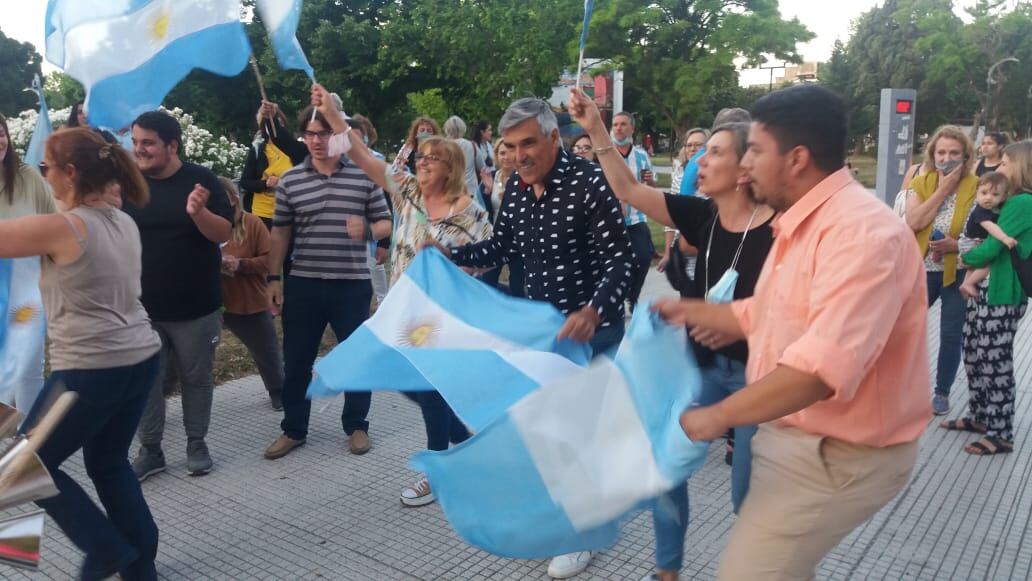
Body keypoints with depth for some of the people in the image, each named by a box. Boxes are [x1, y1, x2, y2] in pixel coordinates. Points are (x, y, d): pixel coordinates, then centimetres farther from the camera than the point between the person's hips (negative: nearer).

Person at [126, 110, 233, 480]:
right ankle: (150, 450, 22)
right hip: (141, 307, 2)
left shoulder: (201, 180, -6)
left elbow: (224, 233, -11)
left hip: (195, 308, -2)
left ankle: (196, 443, 26)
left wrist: (198, 212, -28)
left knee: (196, 378, 11)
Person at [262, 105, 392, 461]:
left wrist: (367, 230, -18)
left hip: (352, 285, -1)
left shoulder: (365, 177, -1)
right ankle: (293, 430, 26)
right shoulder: (290, 181, 3)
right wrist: (273, 277, 3)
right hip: (303, 284, 1)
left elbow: (385, 223, 4)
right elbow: (280, 233, 8)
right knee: (296, 361, 9)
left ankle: (356, 426, 26)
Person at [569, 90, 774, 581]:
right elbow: (628, 191, -5)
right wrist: (597, 130, -12)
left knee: (748, 491, 7)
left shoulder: (776, 228, -17)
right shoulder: (702, 216, -2)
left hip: (757, 372, -5)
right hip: (704, 365, 6)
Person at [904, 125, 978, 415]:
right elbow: (913, 223, -18)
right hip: (922, 270, 2)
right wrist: (942, 190, -17)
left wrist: (957, 245, -24)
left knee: (951, 335, 7)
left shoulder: (977, 187, -8)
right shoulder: (920, 183, -2)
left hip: (959, 273, -1)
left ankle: (942, 393, 23)